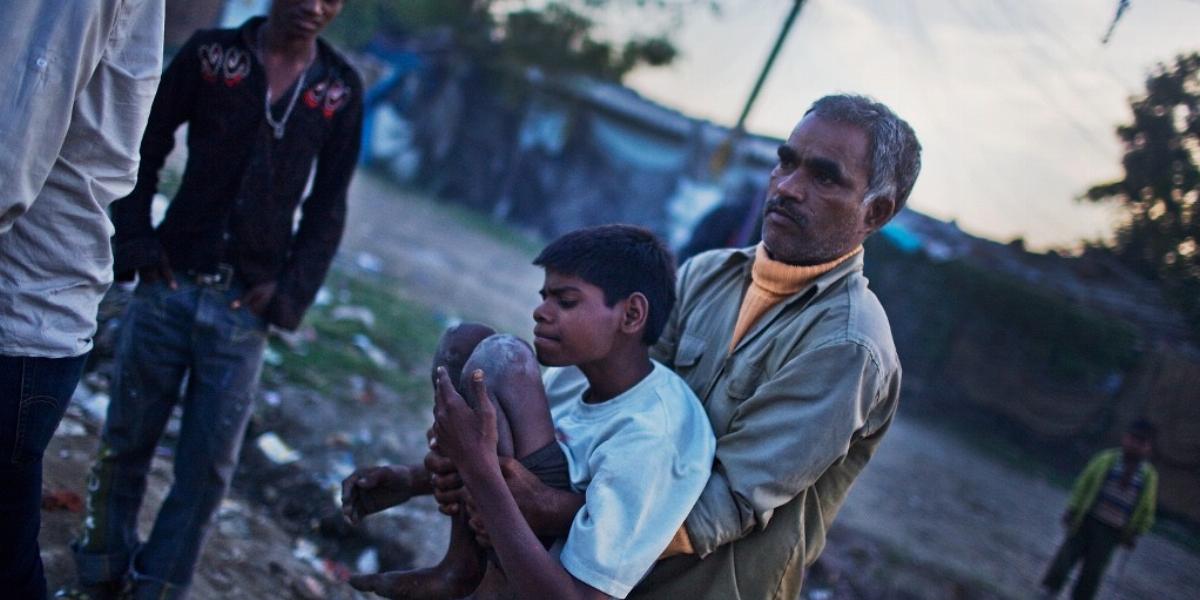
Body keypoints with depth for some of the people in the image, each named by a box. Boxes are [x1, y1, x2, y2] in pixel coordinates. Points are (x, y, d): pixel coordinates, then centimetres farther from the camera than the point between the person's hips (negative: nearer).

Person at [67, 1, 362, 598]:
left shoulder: (340, 89, 3)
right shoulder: (210, 53, 1)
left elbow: (327, 206, 6)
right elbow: (144, 151, 3)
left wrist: (290, 291, -4)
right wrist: (136, 242, -8)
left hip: (244, 305, 1)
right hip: (170, 285, 0)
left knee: (208, 463, 2)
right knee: (127, 440, 8)